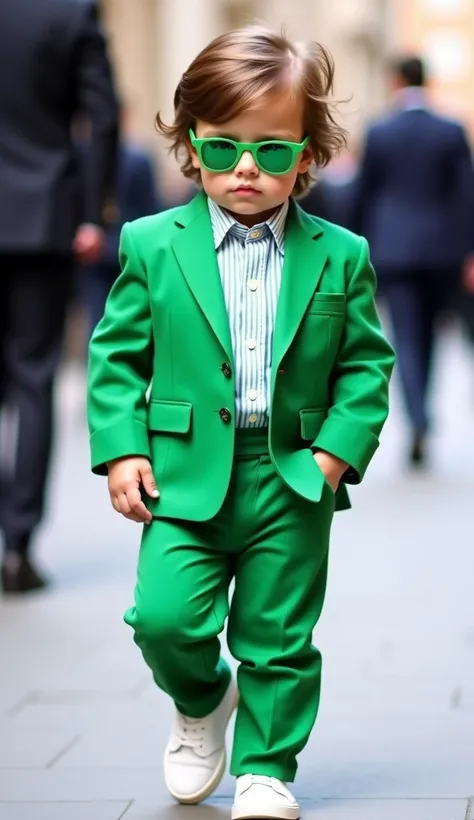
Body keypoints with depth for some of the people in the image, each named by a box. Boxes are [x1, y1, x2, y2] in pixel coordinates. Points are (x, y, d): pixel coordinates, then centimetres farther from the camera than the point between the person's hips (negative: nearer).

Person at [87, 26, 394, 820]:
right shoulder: (152, 246, -1)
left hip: (293, 482, 1)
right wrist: (120, 450, -5)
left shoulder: (340, 255, 1)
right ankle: (202, 702, 22)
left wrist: (338, 449, -8)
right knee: (164, 618, -11)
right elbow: (117, 352, 4)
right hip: (185, 476, 0)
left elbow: (366, 363, 4)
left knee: (279, 637, 8)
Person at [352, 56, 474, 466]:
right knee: (427, 333, 18)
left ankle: (419, 422, -20)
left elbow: (364, 195, 3)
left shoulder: (379, 133, -2)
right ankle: (419, 416, 27)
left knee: (407, 339, -3)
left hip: (394, 249, -1)